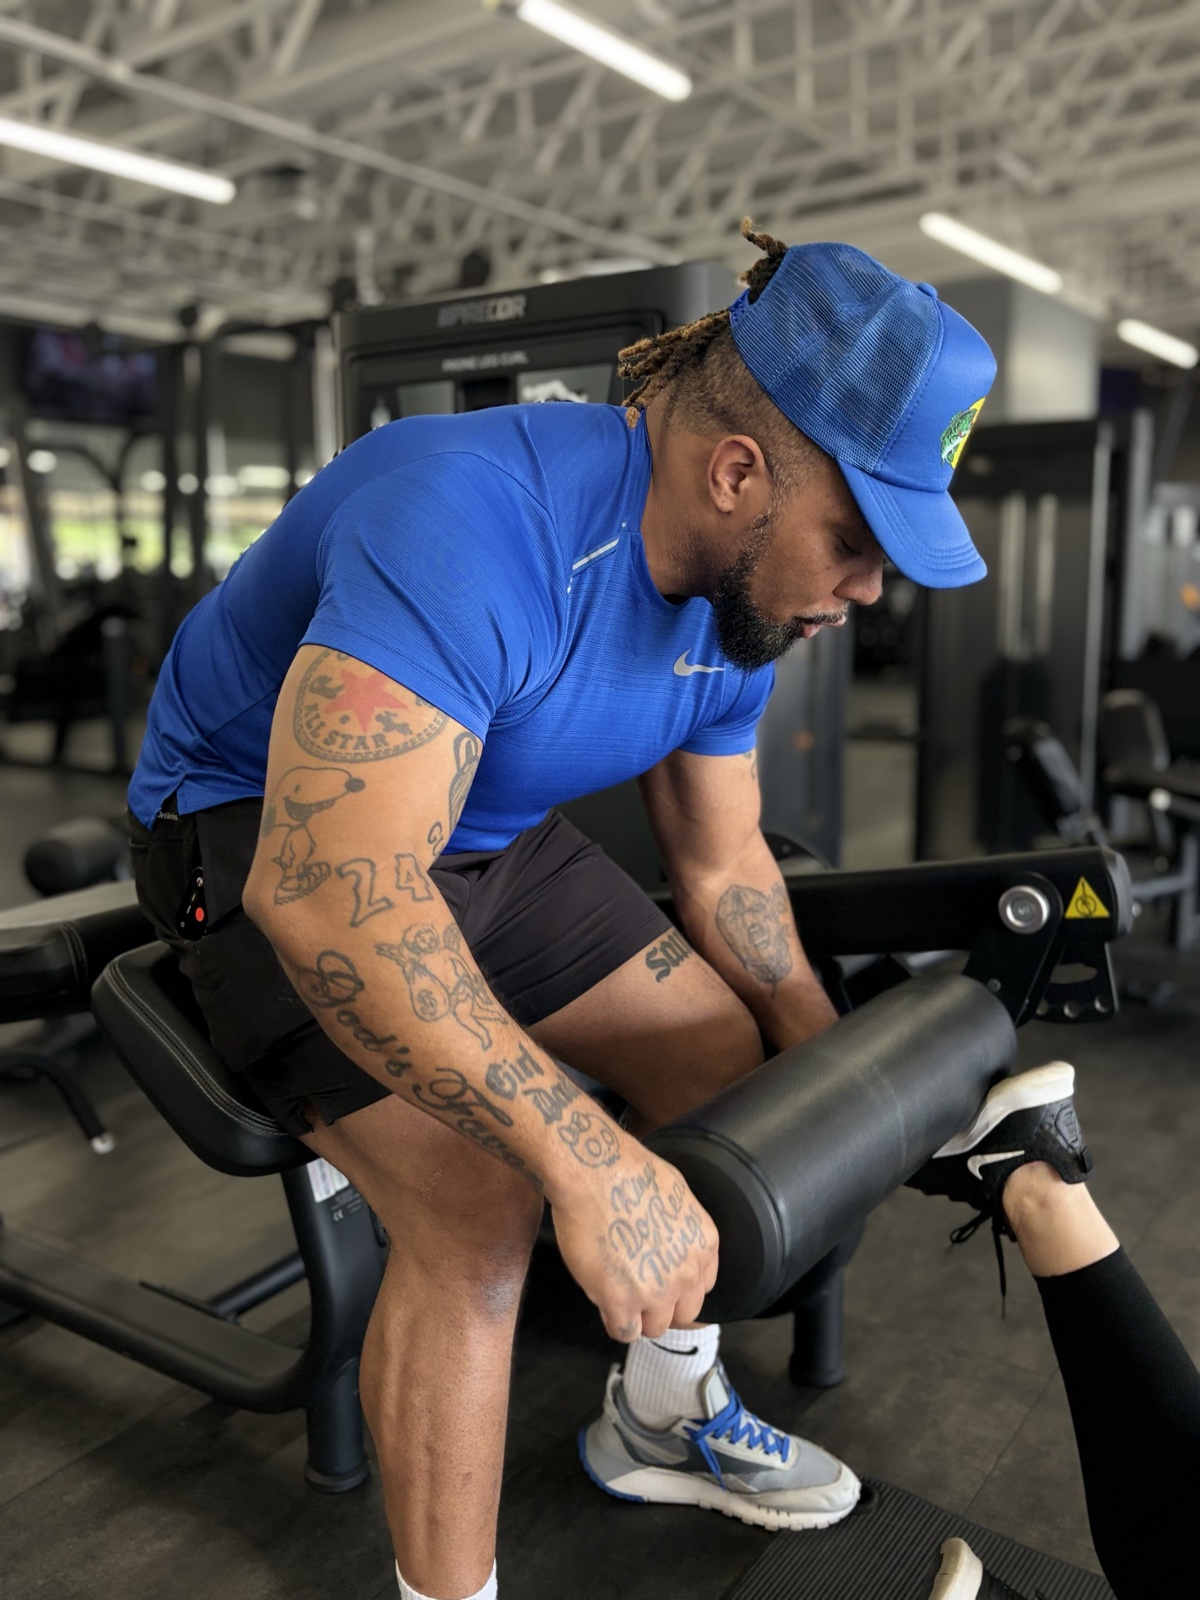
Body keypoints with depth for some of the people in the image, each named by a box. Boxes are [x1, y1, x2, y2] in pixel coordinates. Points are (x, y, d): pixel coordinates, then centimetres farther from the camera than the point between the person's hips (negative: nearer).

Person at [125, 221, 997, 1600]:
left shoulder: (740, 595, -7)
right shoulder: (476, 520, -35)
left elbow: (722, 858, 5)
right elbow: (329, 887, -43)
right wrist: (589, 1159, -43)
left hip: (485, 836, 7)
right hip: (264, 840, -7)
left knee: (728, 1058, 4)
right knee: (476, 1206, -23)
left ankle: (664, 1417, 28)